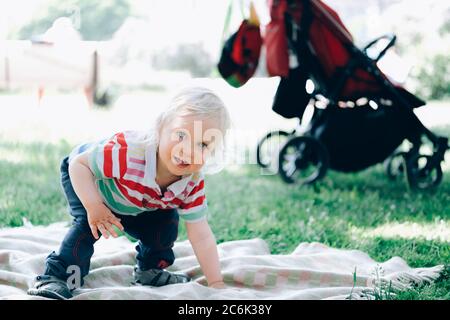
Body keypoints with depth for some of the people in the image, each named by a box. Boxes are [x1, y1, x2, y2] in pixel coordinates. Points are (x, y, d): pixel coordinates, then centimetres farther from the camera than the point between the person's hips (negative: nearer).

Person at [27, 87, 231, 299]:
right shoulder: (126, 153, -47)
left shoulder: (193, 184, -29)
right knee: (88, 224, -28)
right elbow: (79, 163, -35)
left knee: (165, 224, 0)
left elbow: (201, 237, -22)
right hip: (84, 178, -5)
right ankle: (55, 277, -19)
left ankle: (149, 270, 24)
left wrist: (216, 283, -24)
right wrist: (93, 207, -46)